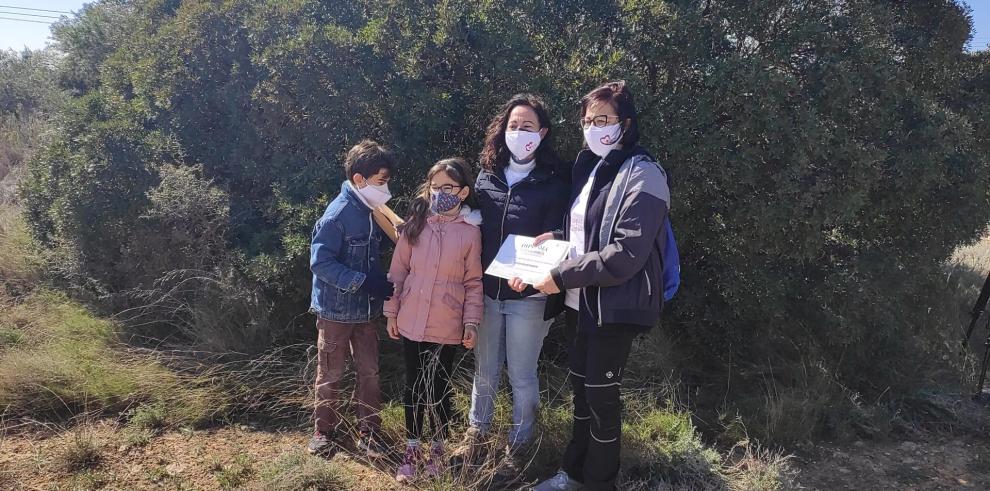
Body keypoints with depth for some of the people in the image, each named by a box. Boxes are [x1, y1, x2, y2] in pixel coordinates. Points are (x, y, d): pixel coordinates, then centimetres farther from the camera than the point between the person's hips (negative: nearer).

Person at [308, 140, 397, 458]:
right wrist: (364, 282, -27)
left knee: (370, 373, 11)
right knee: (330, 375, 10)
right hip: (336, 310, -6)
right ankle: (325, 431, 27)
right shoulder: (337, 215, -20)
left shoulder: (372, 212, 3)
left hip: (366, 310, 6)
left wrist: (381, 284, 3)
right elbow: (320, 263, -22)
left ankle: (368, 433, 24)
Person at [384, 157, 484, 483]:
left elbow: (473, 283, -1)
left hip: (447, 328, -2)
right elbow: (398, 270, 4)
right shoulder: (415, 224, -1)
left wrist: (471, 323, -4)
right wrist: (392, 312, 4)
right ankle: (412, 447, 29)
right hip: (411, 323, 2)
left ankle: (438, 448, 30)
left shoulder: (470, 232, -6)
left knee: (439, 388, 11)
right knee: (413, 386, 13)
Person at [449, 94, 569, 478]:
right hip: (487, 291, 3)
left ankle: (517, 446, 25)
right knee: (485, 370, 16)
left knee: (521, 375, 8)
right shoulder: (486, 177, 5)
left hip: (528, 295, -3)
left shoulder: (554, 185, -5)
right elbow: (473, 229, 8)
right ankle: (476, 433, 35)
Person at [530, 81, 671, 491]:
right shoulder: (590, 167, 12)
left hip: (617, 307, -8)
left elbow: (626, 254, -24)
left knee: (601, 396, 4)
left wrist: (562, 277, -20)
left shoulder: (641, 175, -15)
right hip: (585, 302, 8)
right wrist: (556, 238, 1)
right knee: (581, 387, 17)